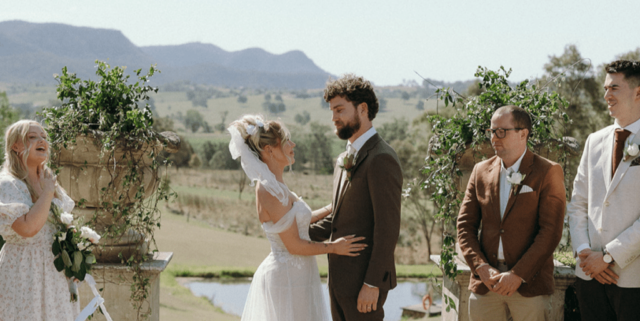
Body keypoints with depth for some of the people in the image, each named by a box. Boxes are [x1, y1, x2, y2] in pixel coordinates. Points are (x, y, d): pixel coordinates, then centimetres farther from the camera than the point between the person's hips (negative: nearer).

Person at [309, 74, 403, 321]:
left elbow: (388, 228, -20)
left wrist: (372, 283, -20)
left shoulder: (381, 160, -17)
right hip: (341, 278, 9)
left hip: (363, 280, -9)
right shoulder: (347, 158, 13)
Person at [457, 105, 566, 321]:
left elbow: (551, 231, -9)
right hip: (484, 284, 4)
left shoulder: (548, 172, -2)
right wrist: (481, 267, -6)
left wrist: (518, 275, -14)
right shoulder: (481, 171, 10)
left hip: (529, 285, -3)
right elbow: (465, 224, 9)